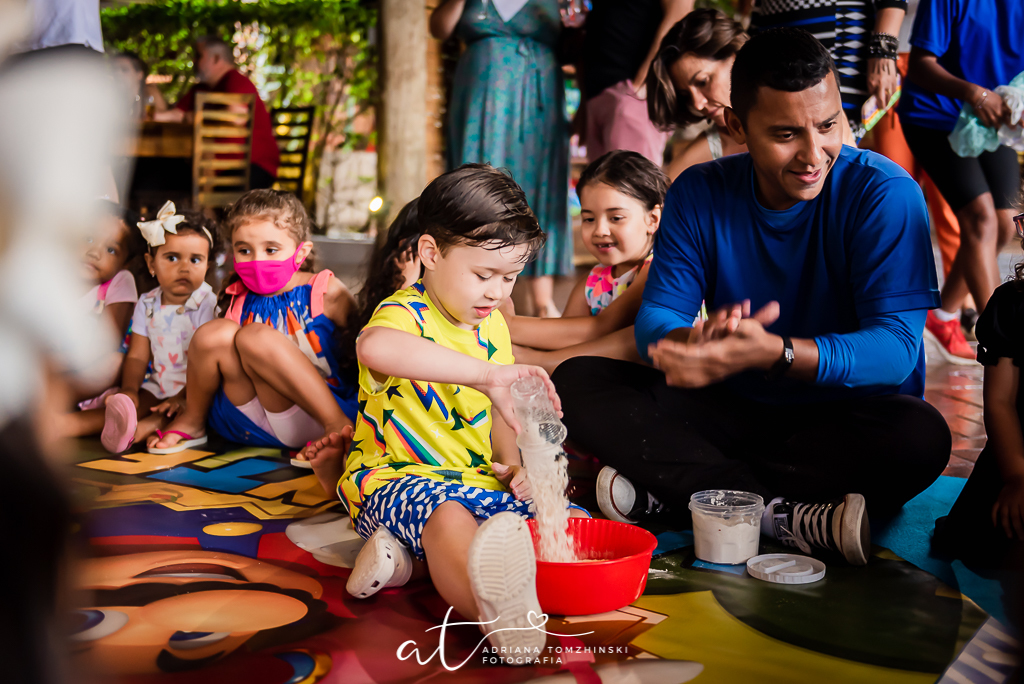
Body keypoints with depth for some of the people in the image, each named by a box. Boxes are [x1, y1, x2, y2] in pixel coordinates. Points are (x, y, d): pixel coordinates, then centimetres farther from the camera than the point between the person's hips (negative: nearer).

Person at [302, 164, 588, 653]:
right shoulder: (405, 315, -15)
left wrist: (510, 463, 1)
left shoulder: (493, 327, 12)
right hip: (393, 478, -8)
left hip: (474, 479, 8)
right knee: (449, 516, -39)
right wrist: (485, 375, -50)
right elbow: (375, 346, -44)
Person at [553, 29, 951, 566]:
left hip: (844, 417, -3)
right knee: (577, 382, -18)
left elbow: (895, 346, -22)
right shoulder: (699, 194, -3)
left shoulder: (884, 193, -13)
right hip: (732, 412, 3)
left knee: (919, 436, -37)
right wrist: (694, 342, -35)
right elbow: (655, 318, -8)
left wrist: (771, 352, -40)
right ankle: (783, 515, -28)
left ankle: (663, 488, -27)